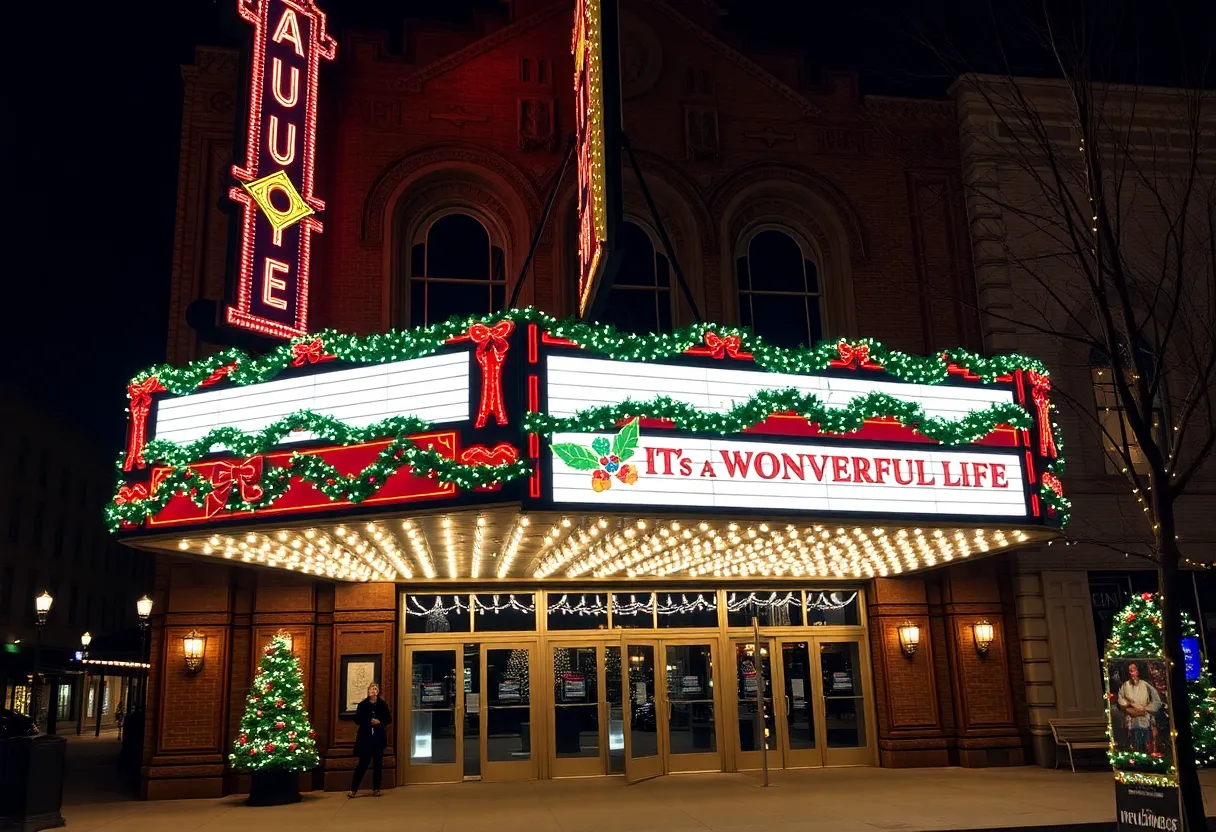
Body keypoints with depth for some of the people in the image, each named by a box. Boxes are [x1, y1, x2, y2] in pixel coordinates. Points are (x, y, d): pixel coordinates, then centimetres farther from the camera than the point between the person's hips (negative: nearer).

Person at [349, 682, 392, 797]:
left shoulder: (383, 705, 5)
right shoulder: (362, 705, 3)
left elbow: (389, 718, 5)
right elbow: (357, 720, -2)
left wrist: (380, 722, -13)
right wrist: (369, 721, -15)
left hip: (378, 737, 1)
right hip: (365, 737, -1)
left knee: (377, 763, 4)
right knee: (363, 763, -4)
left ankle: (376, 789, 12)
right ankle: (354, 789, 2)